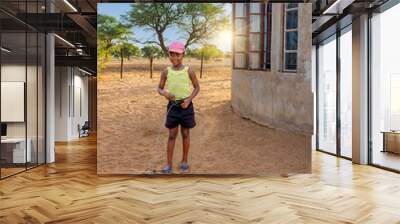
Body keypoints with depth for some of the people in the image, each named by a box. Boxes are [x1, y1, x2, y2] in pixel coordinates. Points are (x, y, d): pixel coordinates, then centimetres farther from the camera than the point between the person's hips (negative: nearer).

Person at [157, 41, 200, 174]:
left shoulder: (189, 71, -5)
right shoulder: (166, 71, -1)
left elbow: (197, 87, 3)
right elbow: (159, 88, 5)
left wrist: (188, 99, -12)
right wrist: (164, 93, -18)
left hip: (186, 106, -1)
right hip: (173, 105, 1)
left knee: (185, 134, 10)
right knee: (172, 135, 5)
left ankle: (184, 161, 26)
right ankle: (169, 164, 10)